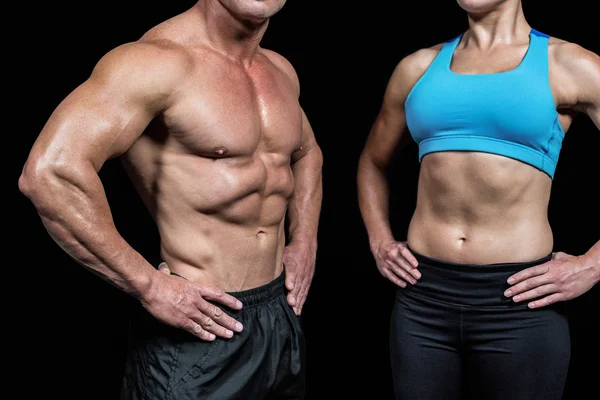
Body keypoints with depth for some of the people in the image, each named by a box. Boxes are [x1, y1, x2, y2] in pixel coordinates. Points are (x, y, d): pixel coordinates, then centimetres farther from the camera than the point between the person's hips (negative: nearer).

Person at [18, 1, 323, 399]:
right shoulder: (158, 60, -18)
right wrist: (147, 285, -23)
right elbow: (48, 173, -28)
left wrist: (304, 243, 11)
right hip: (199, 332, -7)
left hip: (283, 316, 8)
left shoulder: (280, 71, 6)